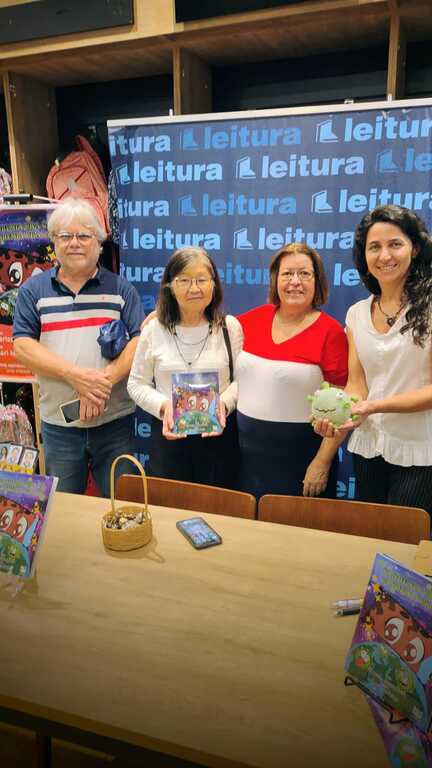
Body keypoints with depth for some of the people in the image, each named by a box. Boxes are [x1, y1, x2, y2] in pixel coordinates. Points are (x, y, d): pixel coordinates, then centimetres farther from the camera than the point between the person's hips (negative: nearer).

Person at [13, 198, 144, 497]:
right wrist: (77, 376, -17)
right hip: (59, 422, 1)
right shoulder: (33, 290, 5)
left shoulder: (121, 288, 4)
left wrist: (105, 380, -19)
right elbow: (23, 346, -4)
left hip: (116, 419, 0)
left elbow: (140, 340, -5)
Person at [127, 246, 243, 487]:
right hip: (168, 434, 1)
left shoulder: (229, 327, -3)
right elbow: (137, 384, 4)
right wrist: (163, 406, -13)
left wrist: (224, 404, -17)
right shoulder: (153, 330, -2)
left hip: (219, 434, 0)